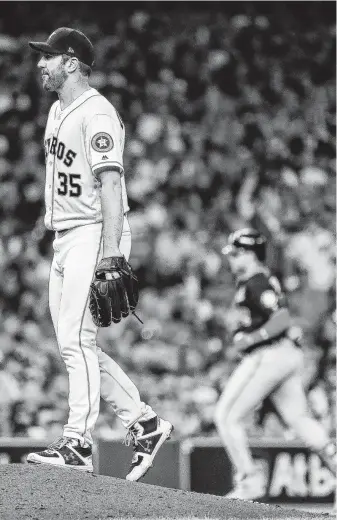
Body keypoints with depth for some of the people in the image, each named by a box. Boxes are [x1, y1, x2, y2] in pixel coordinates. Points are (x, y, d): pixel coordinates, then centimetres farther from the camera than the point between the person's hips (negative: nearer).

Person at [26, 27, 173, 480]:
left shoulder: (97, 114, -14)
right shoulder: (58, 110, 17)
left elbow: (111, 186, -21)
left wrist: (110, 256, -27)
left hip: (94, 235, -10)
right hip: (64, 240, 10)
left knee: (76, 340, -13)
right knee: (75, 345, 8)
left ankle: (78, 444, -12)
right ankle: (143, 422, 16)